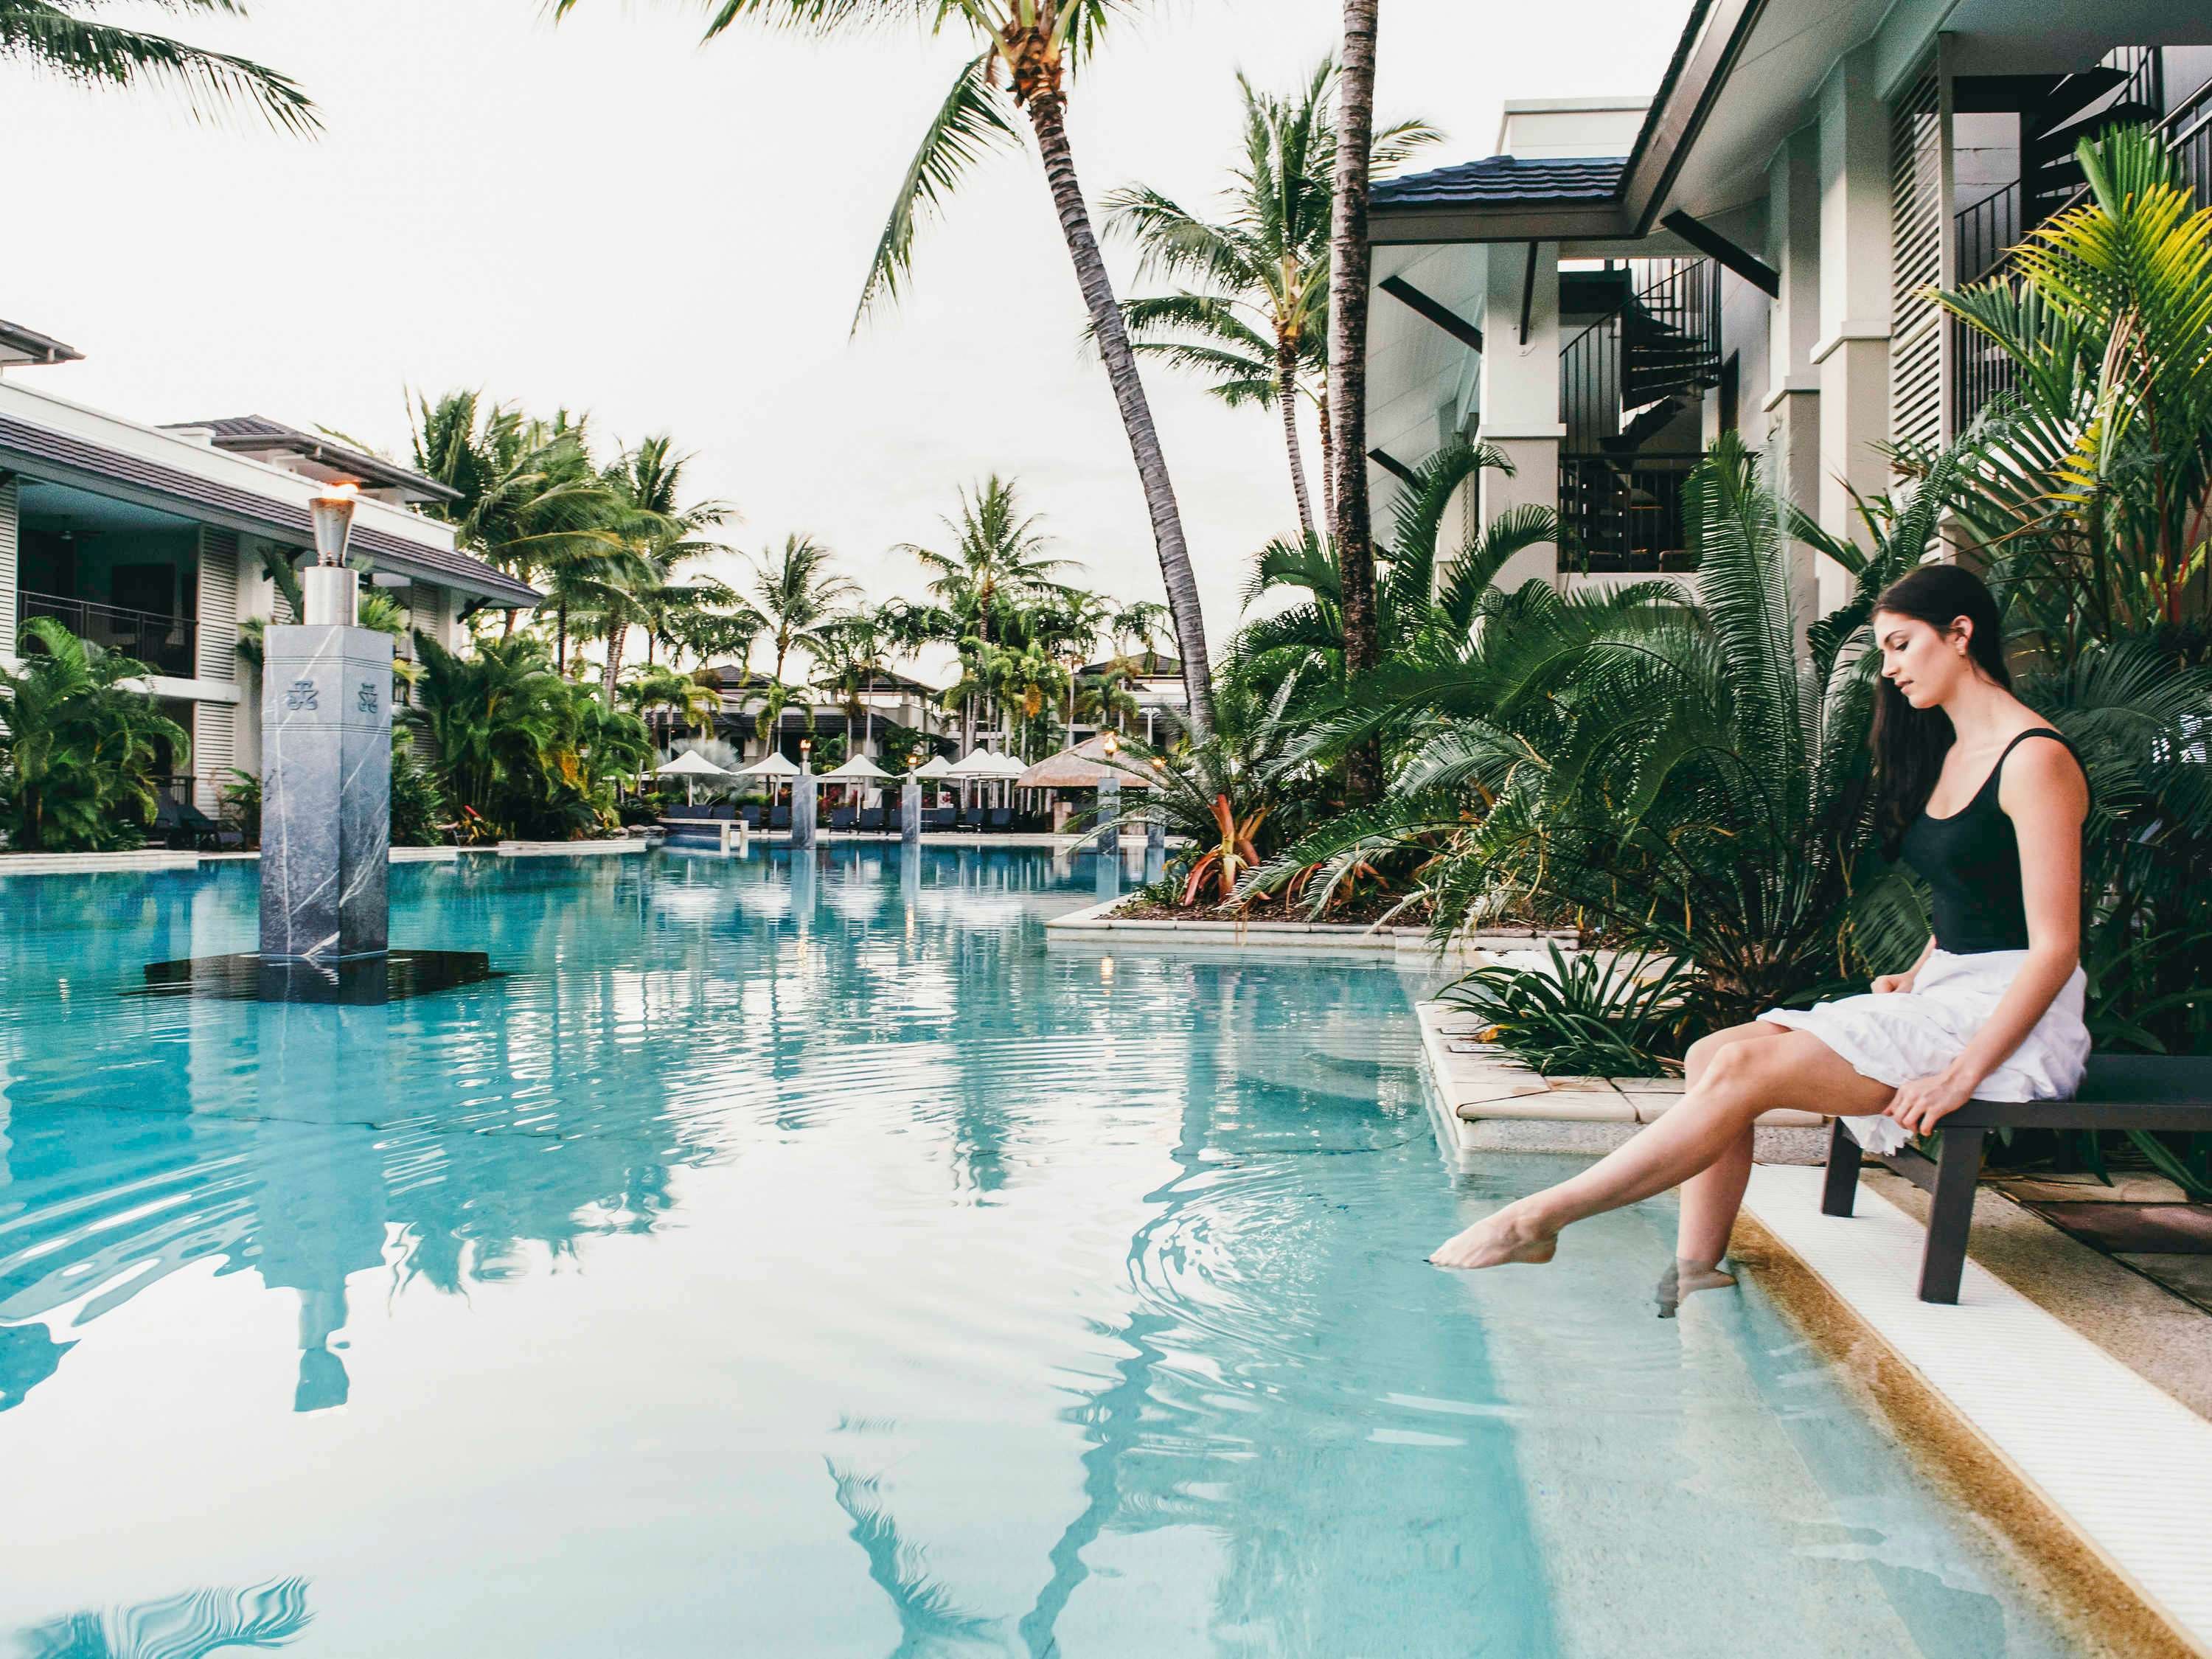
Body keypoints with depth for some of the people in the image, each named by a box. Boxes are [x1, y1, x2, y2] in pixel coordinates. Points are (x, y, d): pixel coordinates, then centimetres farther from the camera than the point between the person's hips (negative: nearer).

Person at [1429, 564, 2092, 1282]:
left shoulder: (2034, 759, -12)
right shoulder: (1949, 751, 17)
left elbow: (2055, 946, -17)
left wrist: (1961, 1075, -22)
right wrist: (1913, 978, 5)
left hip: (2010, 1018, -9)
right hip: (1942, 991, 9)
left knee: (1744, 1069, -24)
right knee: (1712, 1055, -11)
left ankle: (1536, 1219, -20)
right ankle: (1696, 1278, -17)